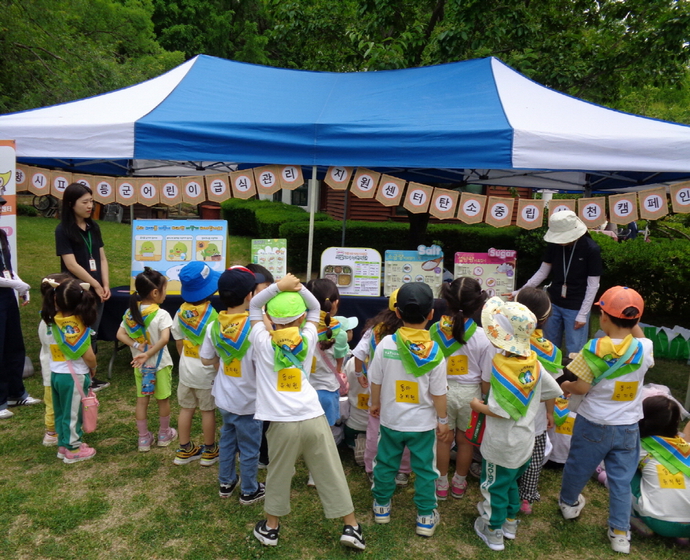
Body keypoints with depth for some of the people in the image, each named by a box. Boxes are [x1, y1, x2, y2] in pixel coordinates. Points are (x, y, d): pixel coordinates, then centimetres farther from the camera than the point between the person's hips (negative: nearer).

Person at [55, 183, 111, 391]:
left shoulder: (93, 227, 9)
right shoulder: (63, 230, -10)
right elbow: (71, 265, -15)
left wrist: (105, 285, -2)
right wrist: (96, 285, -12)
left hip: (96, 291, 6)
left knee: (91, 335, 12)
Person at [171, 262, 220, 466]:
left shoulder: (181, 312, -4)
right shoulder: (212, 314, -22)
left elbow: (179, 342, 5)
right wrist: (219, 367, -6)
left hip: (186, 367, 5)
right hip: (206, 370, -5)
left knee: (186, 408, 16)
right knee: (208, 411, 10)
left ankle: (185, 450, 29)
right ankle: (209, 451, 24)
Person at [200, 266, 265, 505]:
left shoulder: (214, 326, -8)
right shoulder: (254, 328, -27)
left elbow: (206, 360, 2)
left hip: (224, 397, 6)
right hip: (248, 400, -6)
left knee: (227, 440, 25)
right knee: (249, 447, 13)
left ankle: (226, 482, 41)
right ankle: (249, 491, 30)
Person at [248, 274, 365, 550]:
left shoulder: (264, 342, -2)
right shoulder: (308, 339, 2)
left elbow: (254, 305, 9)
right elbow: (315, 308, 17)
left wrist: (279, 286, -3)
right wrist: (298, 287, 2)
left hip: (282, 422, -1)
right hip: (314, 418, 1)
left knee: (278, 476, 15)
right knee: (331, 474, 11)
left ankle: (270, 527, 33)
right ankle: (351, 527, 23)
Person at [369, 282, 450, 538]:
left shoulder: (386, 344, -15)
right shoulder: (434, 352, -17)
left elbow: (375, 381, -4)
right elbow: (438, 393, -11)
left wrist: (375, 403, 14)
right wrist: (443, 420, 3)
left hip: (391, 419, 1)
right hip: (423, 423, -1)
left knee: (386, 463, 19)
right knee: (424, 469, 15)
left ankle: (381, 505, 36)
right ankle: (426, 517, 26)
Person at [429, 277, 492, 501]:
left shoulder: (435, 330, -16)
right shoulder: (483, 337, -20)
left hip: (442, 390, 1)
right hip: (470, 392, 0)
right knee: (465, 440, 20)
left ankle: (442, 484, 34)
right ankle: (459, 483, 39)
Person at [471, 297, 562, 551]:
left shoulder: (503, 367, -29)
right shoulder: (533, 362, -9)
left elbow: (500, 411, -30)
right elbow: (554, 391, 1)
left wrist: (478, 406, -13)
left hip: (501, 446, -7)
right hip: (525, 442, 7)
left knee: (494, 486, 15)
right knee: (511, 482, 28)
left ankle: (493, 532, 32)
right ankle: (510, 522, 46)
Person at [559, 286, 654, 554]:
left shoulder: (594, 349, -22)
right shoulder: (644, 348, -12)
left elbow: (581, 387, -18)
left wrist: (566, 386, 1)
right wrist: (633, 323, 5)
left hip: (594, 424, -2)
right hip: (628, 427, 3)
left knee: (578, 466, 21)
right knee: (621, 479, 16)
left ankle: (569, 503, 44)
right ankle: (620, 532, 24)